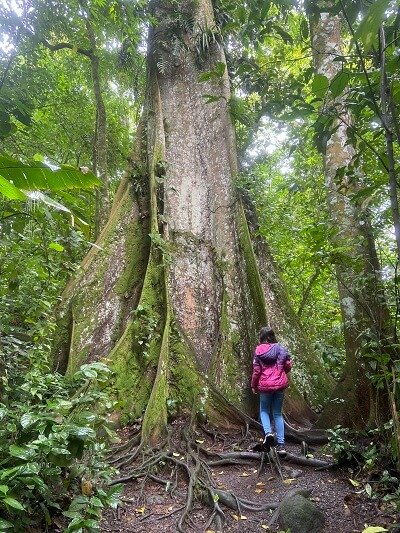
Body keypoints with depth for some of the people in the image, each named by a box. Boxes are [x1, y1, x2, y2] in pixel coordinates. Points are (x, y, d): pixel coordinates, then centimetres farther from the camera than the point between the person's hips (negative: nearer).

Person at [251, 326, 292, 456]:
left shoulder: (258, 351, -6)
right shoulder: (280, 348, -3)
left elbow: (256, 370, -6)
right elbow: (288, 366, -1)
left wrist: (254, 385, 8)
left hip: (265, 386, -2)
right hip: (280, 384, 2)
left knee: (264, 410, 17)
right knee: (278, 413, 13)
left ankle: (268, 433, -9)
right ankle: (281, 445, 9)